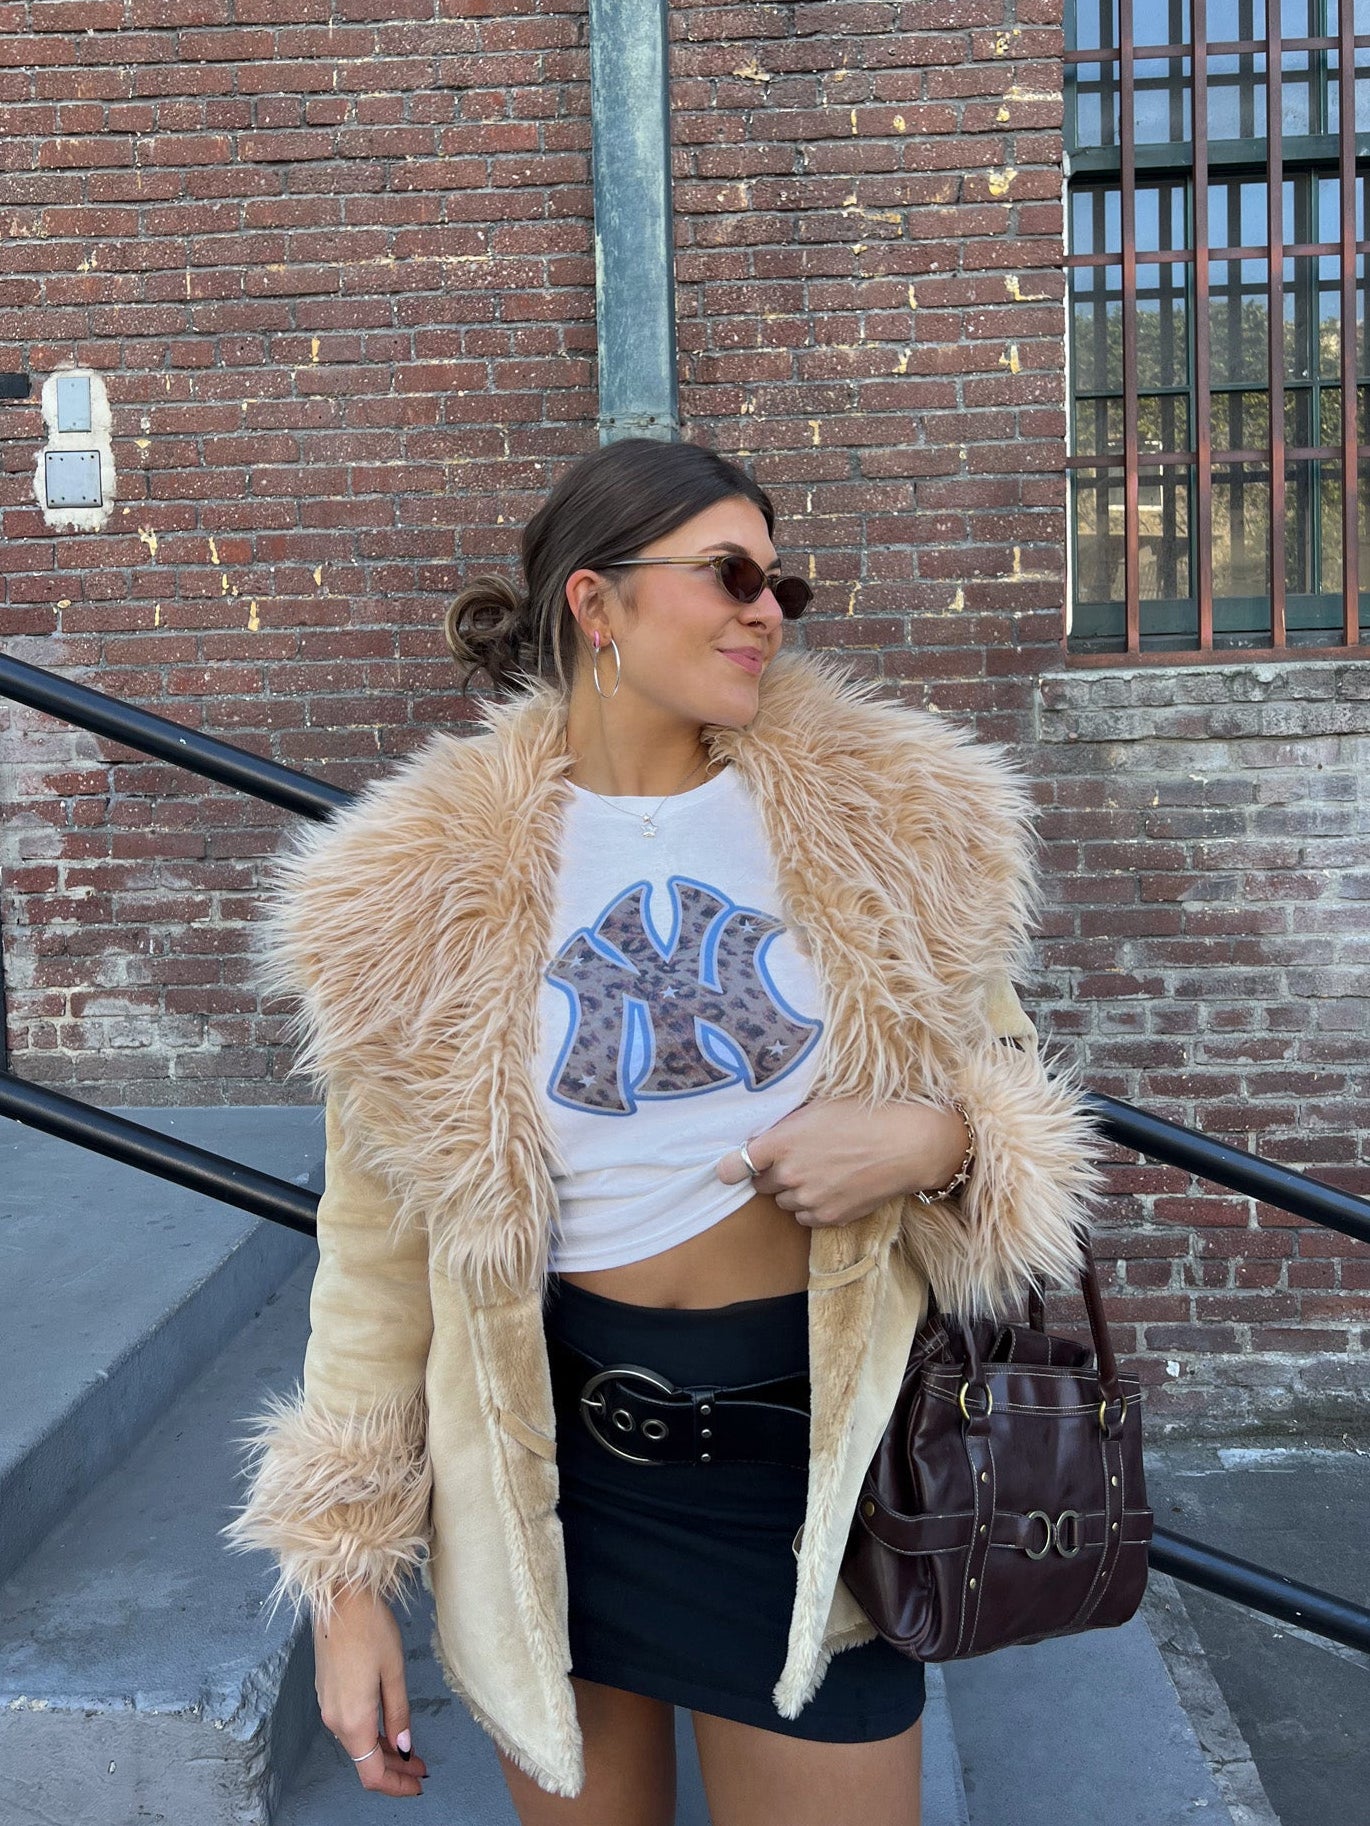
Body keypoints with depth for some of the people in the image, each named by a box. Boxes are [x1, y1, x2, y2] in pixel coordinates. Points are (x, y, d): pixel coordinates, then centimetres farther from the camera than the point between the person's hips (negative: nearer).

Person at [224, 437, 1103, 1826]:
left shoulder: (884, 820, -6)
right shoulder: (427, 888, -9)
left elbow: (1012, 1095, 6)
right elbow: (379, 1240, -2)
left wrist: (937, 1141, -18)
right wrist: (347, 1574, 0)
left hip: (812, 1445, 1)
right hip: (553, 1452, 0)